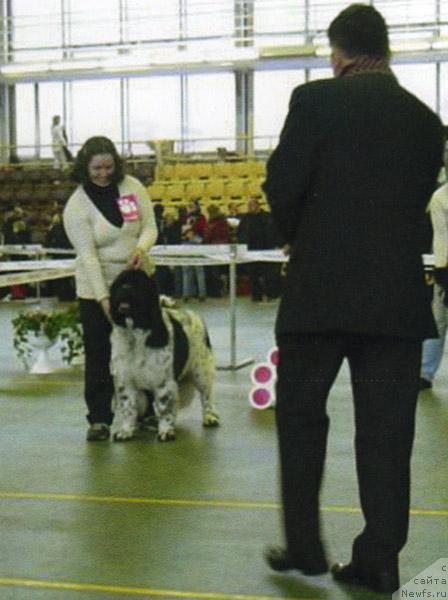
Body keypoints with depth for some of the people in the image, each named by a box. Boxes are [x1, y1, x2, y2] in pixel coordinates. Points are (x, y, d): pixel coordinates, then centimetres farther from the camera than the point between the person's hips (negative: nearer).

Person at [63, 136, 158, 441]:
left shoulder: (132, 187, -3)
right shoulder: (76, 205, -12)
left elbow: (150, 226, 1)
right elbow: (87, 254, -17)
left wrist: (141, 248, -22)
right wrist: (103, 298, -23)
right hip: (96, 287, -3)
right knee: (99, 353, -1)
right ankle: (99, 418, 5)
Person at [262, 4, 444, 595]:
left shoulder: (315, 100, -5)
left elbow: (282, 185, -8)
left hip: (321, 287, -3)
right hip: (399, 296, 3)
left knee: (301, 417, 11)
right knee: (386, 428, 7)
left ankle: (304, 545, 14)